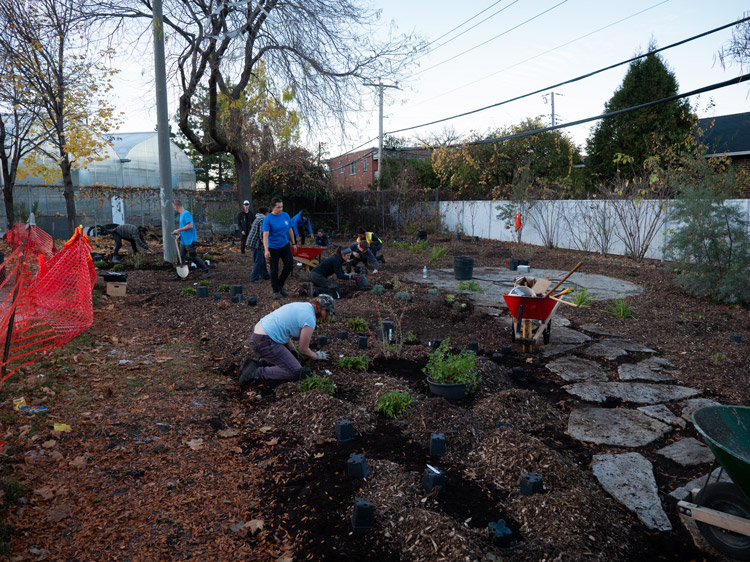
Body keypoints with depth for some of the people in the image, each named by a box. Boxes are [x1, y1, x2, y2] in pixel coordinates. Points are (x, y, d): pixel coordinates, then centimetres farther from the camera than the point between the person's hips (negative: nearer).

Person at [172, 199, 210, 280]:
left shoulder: (186, 213, -16)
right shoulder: (181, 214, 15)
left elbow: (190, 226, -24)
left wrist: (179, 230, -17)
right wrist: (178, 233, 13)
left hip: (189, 240, -9)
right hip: (183, 240, 9)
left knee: (193, 257, -3)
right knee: (181, 257, 9)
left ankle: (206, 271, 6)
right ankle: (179, 274, 16)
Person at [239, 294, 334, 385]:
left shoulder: (299, 306, 15)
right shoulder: (310, 318, -13)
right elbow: (303, 349, -7)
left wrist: (293, 351, 18)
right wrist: (317, 356, 13)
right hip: (265, 342, -10)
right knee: (296, 372, -6)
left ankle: (260, 363, 9)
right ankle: (256, 373, -10)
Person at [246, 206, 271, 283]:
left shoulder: (257, 219, 16)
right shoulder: (263, 220, -16)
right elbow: (262, 234, -22)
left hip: (251, 242, 10)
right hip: (256, 243, -10)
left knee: (262, 260, 18)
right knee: (258, 261, -2)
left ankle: (265, 276, 26)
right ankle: (254, 278, 3)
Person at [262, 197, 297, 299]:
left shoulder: (286, 216, 1)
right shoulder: (268, 219, -15)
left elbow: (290, 230, 12)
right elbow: (265, 235, -21)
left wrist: (293, 243, 14)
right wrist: (266, 250, -30)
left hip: (285, 245, 5)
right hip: (273, 248, -5)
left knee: (290, 264, -1)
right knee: (274, 270, 2)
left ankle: (280, 285, 20)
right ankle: (276, 291, 15)